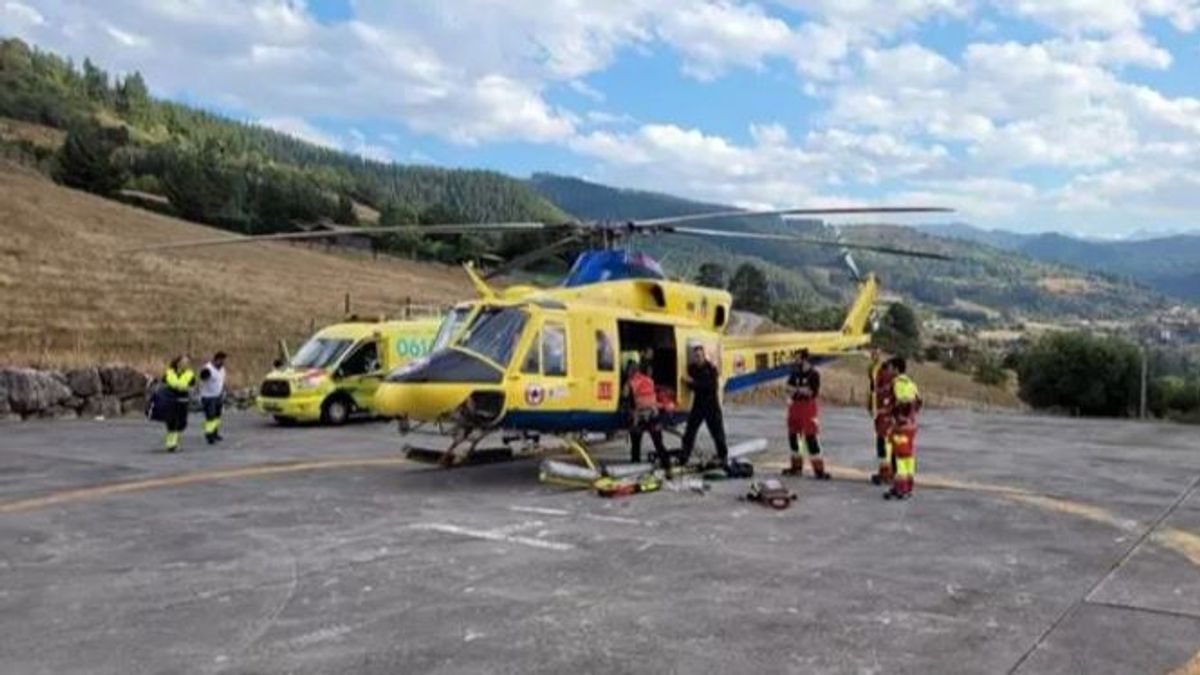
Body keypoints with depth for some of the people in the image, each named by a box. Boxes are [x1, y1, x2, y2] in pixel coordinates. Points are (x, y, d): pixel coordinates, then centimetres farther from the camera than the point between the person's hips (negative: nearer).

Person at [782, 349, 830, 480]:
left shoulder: (814, 374, -11)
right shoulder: (795, 373, 9)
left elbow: (811, 392, -18)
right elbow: (789, 386, -1)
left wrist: (797, 389, -11)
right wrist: (802, 390, -16)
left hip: (809, 407, -8)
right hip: (795, 406, 8)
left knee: (810, 438, -13)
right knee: (792, 436, 14)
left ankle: (819, 470, -11)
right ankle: (797, 466, 30)